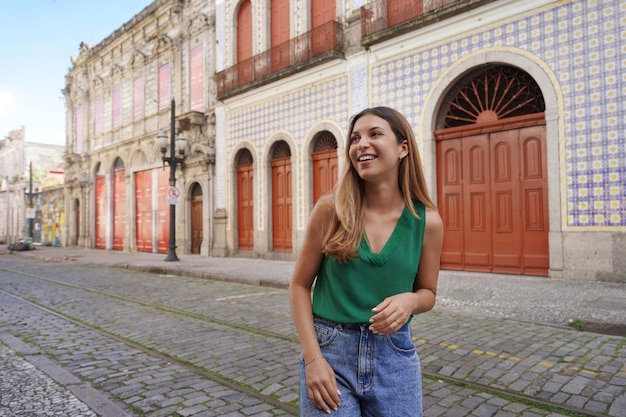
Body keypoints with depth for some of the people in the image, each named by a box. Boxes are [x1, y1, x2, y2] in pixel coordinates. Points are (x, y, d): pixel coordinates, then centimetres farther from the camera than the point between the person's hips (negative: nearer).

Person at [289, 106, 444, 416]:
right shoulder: (330, 209, -11)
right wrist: (312, 358, -11)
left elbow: (428, 292, 7)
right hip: (330, 352, -1)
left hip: (395, 356, 2)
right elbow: (300, 285, -3)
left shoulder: (427, 220, -7)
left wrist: (410, 301, -16)